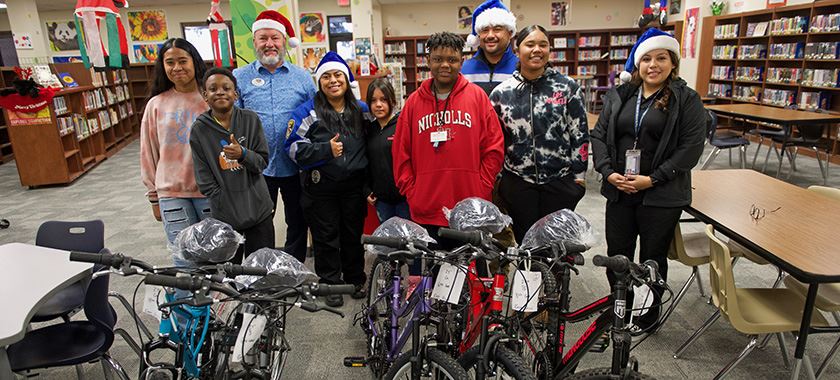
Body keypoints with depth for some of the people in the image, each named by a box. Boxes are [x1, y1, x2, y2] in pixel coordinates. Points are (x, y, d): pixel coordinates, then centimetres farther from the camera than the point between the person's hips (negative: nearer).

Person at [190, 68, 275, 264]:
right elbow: (205, 181, -2)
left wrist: (243, 154, -20)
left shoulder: (250, 119, -1)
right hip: (224, 216, -1)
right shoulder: (199, 130, -2)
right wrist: (227, 207, -9)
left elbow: (263, 162, -1)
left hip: (258, 210, 1)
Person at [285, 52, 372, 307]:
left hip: (354, 186, 3)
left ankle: (356, 279, 33)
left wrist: (369, 183, 4)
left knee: (353, 234, 15)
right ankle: (331, 284, 25)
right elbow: (294, 147, -12)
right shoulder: (307, 112, -7)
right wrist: (327, 149, -24)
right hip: (320, 188, -3)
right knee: (326, 238, 8)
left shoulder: (361, 110, 6)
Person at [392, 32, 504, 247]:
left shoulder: (477, 96, 3)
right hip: (425, 212, 1)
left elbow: (494, 148, 2)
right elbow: (400, 153, 8)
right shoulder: (414, 101, 7)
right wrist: (411, 192, 1)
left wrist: (480, 190, -3)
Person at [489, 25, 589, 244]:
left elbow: (580, 135, 2)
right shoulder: (501, 93, 2)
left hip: (560, 182, -1)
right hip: (517, 184, 1)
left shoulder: (568, 88, 0)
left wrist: (579, 176, -1)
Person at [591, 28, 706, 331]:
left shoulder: (687, 100, -3)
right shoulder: (619, 95, 8)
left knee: (653, 257, 10)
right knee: (617, 253, 12)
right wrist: (608, 171, -7)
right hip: (619, 190, 3)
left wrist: (653, 179, -16)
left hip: (662, 195, -3)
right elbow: (599, 134, 7)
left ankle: (648, 314, 31)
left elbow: (691, 147, -9)